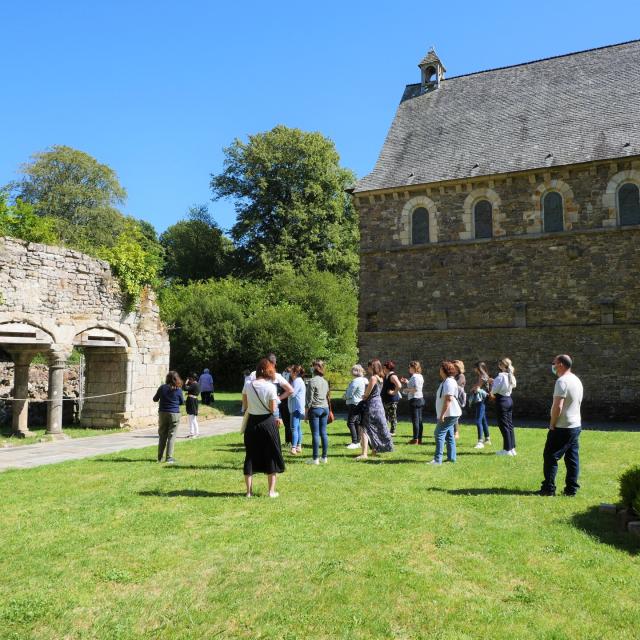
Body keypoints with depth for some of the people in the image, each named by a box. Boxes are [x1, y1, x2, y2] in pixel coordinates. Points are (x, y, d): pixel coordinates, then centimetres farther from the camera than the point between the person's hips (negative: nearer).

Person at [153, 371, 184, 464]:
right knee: (171, 436, 2)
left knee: (162, 436, 13)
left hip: (163, 413, 2)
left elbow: (155, 399, 7)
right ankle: (169, 458, 0)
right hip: (174, 414, -2)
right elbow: (182, 402, 6)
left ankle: (160, 458, 18)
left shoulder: (162, 388, -3)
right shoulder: (178, 390, -6)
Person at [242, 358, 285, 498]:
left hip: (252, 422, 3)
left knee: (250, 456, 12)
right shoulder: (270, 387, -14)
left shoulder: (248, 385, -4)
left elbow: (244, 406, 1)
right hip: (268, 422, -3)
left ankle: (249, 491, 16)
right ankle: (271, 491, 14)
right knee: (271, 456, 10)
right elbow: (273, 409, -12)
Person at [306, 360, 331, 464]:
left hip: (315, 409, -6)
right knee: (323, 433, 9)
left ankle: (315, 458, -1)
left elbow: (310, 398, -11)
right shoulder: (325, 381, 11)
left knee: (315, 434, -3)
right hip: (325, 408, 7)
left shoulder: (312, 381, -10)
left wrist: (306, 412, -5)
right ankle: (324, 457, 13)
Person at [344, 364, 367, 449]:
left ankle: (355, 443, -8)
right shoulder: (365, 380, 9)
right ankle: (358, 441, 21)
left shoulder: (355, 381, -19)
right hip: (361, 403, 9)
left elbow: (349, 394, -16)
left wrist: (345, 396, 7)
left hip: (354, 404, -9)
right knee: (357, 423, 15)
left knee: (350, 423, -6)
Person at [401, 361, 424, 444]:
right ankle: (419, 439, 16)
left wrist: (407, 389, -12)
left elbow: (416, 388, -24)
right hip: (420, 399, 10)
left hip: (415, 399, -10)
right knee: (419, 420, 11)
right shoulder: (420, 376, 14)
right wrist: (407, 382, 16)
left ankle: (415, 439, -3)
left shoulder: (414, 377, -15)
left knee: (415, 420, -6)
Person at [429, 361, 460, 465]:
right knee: (449, 435, 13)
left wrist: (442, 414, -25)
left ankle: (437, 459, -12)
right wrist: (442, 414, 22)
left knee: (439, 434, -11)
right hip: (449, 414, 11)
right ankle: (451, 457, 19)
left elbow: (448, 399, -25)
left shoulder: (449, 382, -18)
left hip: (449, 414, -11)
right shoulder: (447, 381, 16)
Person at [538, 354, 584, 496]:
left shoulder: (562, 381, -18)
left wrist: (552, 424, -12)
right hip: (576, 425, 9)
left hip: (562, 427, -9)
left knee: (551, 457, -1)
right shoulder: (577, 380, 12)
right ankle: (571, 489, 15)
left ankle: (549, 488, 2)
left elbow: (557, 406, -23)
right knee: (572, 458, 10)